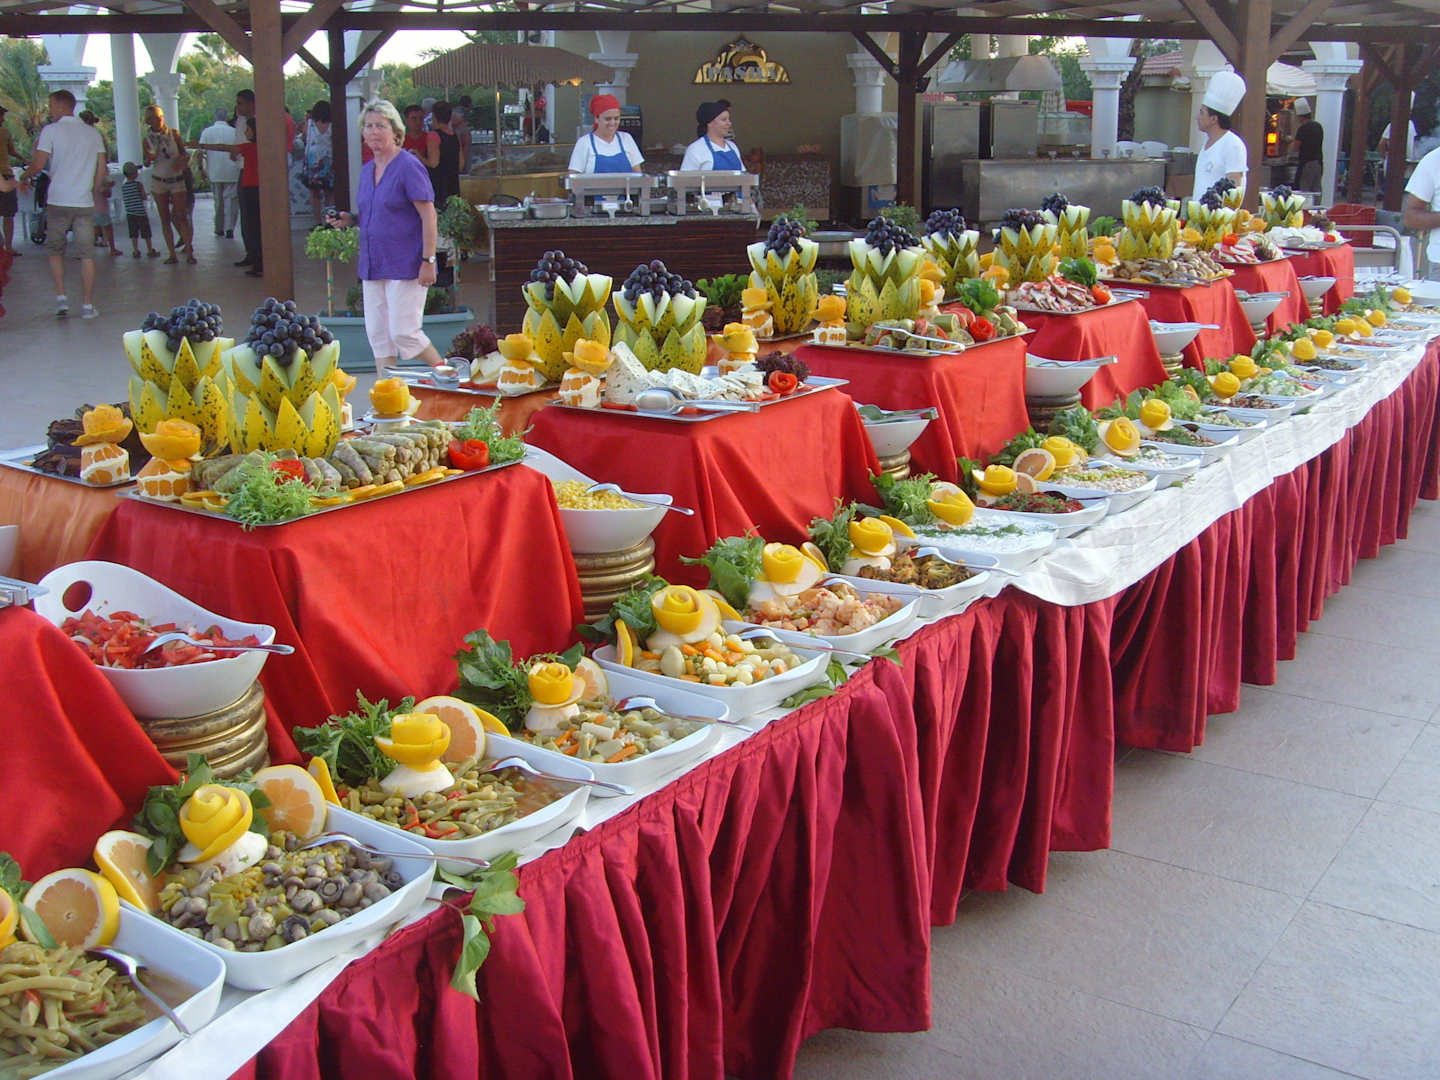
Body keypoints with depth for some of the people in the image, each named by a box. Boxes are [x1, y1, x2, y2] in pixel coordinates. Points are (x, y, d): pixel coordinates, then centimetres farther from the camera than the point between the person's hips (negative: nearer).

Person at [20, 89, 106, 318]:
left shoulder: (51, 130, -4)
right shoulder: (92, 132, 8)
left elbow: (38, 164, -9)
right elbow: (101, 168, 8)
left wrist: (25, 177, 10)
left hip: (58, 202, -2)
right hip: (85, 203, 2)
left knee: (55, 251, 13)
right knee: (87, 254, 5)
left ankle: (61, 297, 2)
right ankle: (88, 305, 3)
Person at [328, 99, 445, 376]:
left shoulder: (408, 166, -9)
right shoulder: (367, 169, 14)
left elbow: (428, 216, -13)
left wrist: (428, 260, -18)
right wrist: (348, 219, 5)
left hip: (404, 266, -8)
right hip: (373, 266, 8)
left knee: (404, 332, -9)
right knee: (378, 334, 6)